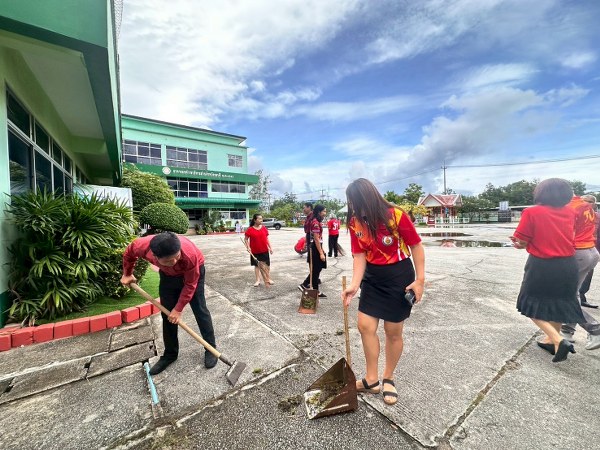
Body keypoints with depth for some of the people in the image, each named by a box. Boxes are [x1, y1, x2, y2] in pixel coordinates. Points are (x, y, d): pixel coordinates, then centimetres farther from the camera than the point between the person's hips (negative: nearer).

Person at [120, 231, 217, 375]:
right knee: (167, 314, 6)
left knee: (200, 310, -1)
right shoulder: (142, 246, -35)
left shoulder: (190, 254, -44)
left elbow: (190, 285, -27)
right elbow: (128, 253, -5)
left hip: (193, 272, -3)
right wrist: (127, 275, 8)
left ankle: (211, 348, 14)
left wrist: (178, 309, -18)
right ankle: (170, 353, 24)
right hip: (168, 275, 4)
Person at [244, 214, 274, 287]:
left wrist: (270, 247, 5)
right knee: (257, 265, 9)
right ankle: (258, 280, 20)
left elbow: (267, 239, 7)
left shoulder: (264, 228, 1)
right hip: (255, 251, -2)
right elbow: (245, 239, -2)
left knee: (267, 265, 9)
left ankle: (268, 279, 25)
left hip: (264, 250, 2)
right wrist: (248, 247, -15)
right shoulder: (250, 230, -8)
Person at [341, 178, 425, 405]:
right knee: (365, 325, 4)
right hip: (372, 278, 4)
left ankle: (388, 379, 34)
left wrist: (420, 279, -11)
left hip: (399, 277, -4)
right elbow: (359, 255, -7)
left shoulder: (396, 215, -20)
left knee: (393, 331, 9)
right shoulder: (355, 222, -7)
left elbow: (416, 246, -10)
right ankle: (372, 380, 26)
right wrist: (354, 284, -17)